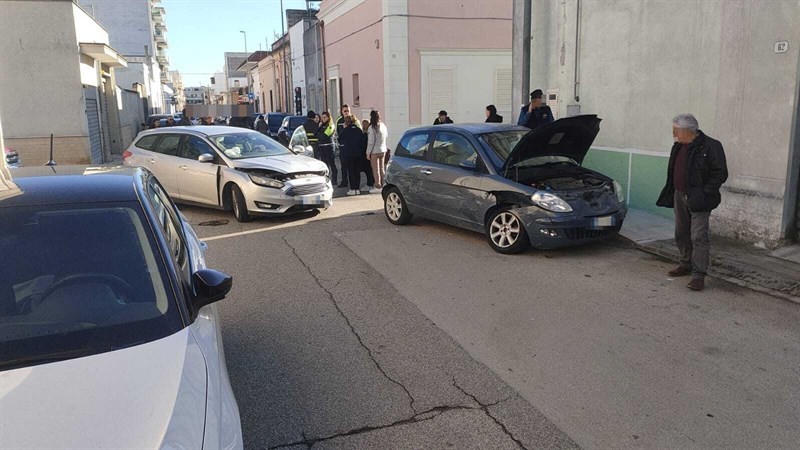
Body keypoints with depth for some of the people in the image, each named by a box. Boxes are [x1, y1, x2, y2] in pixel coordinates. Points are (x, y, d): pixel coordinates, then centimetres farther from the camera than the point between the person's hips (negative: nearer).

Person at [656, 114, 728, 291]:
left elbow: (721, 173, -12)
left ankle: (699, 275, -7)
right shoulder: (678, 147, 12)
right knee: (681, 234, 15)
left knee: (699, 236, -8)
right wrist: (670, 193, 12)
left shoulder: (710, 146, -12)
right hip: (680, 196, 8)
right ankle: (686, 265, 29)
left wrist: (704, 193, -18)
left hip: (698, 199, -8)